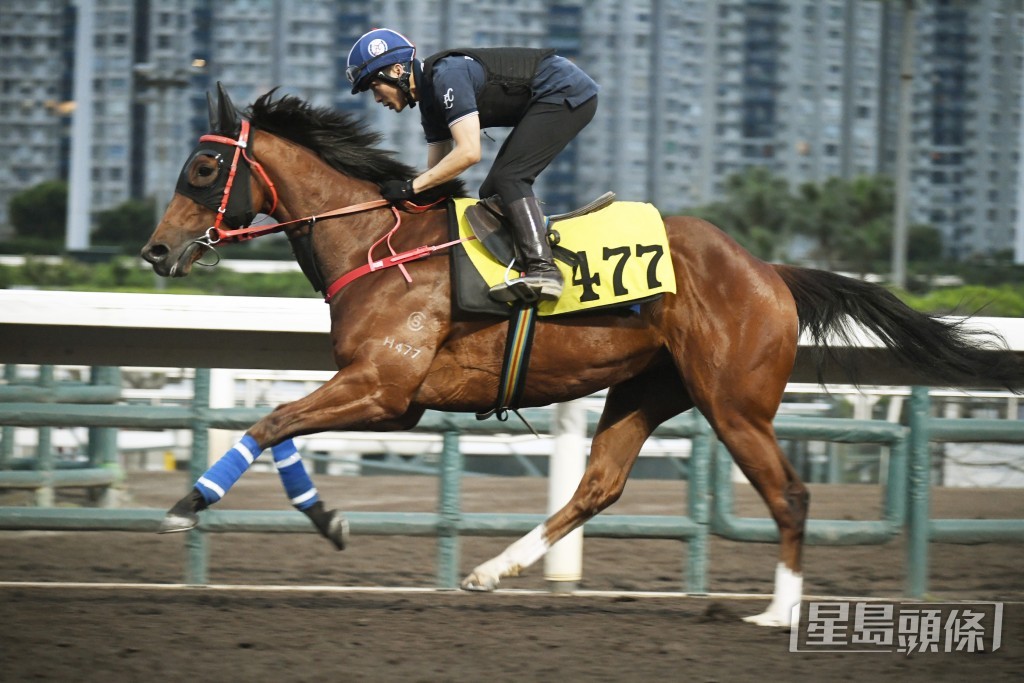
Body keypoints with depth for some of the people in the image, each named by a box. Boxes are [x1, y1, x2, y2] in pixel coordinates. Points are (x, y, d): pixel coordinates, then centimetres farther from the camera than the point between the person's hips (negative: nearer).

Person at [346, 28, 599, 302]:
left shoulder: (447, 76, -23)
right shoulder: (430, 103, 9)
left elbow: (468, 153, -30)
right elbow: (438, 170, 15)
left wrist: (410, 187, -25)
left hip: (567, 93, -10)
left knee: (508, 179, -21)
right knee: (493, 192, 8)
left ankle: (541, 268, -32)